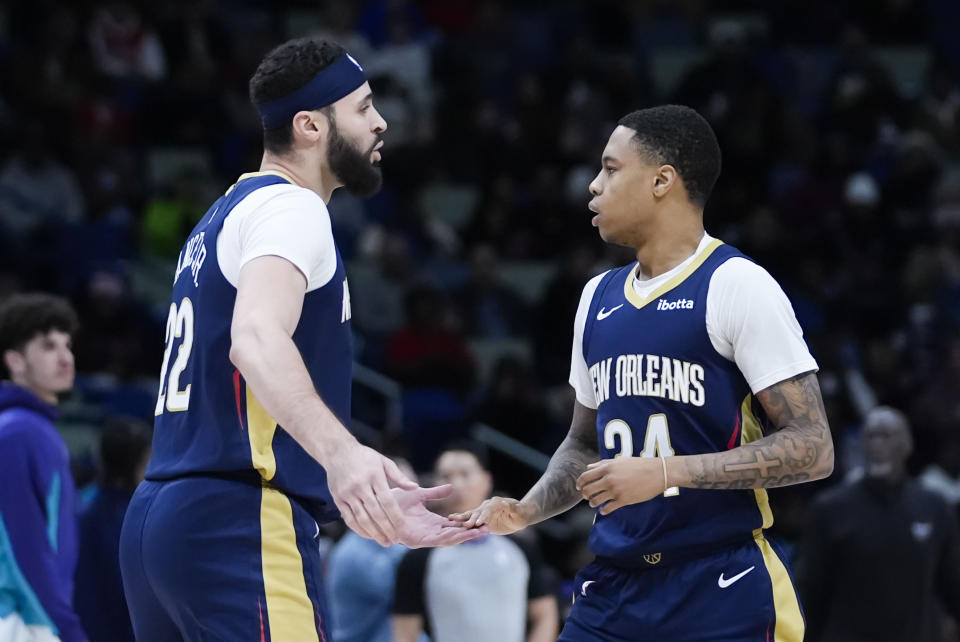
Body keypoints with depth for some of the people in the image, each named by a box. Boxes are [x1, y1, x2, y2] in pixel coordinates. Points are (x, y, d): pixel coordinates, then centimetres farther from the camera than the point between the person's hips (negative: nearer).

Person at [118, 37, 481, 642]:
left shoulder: (225, 218, 24)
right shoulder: (289, 208, -6)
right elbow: (257, 340, -27)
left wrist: (373, 505, 30)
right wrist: (341, 450, -43)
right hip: (240, 528, -10)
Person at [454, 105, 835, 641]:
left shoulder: (737, 286, -9)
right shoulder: (599, 297, 14)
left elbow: (811, 449, -14)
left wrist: (665, 472, -20)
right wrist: (526, 512, 7)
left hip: (723, 597, -6)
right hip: (615, 591, 6)